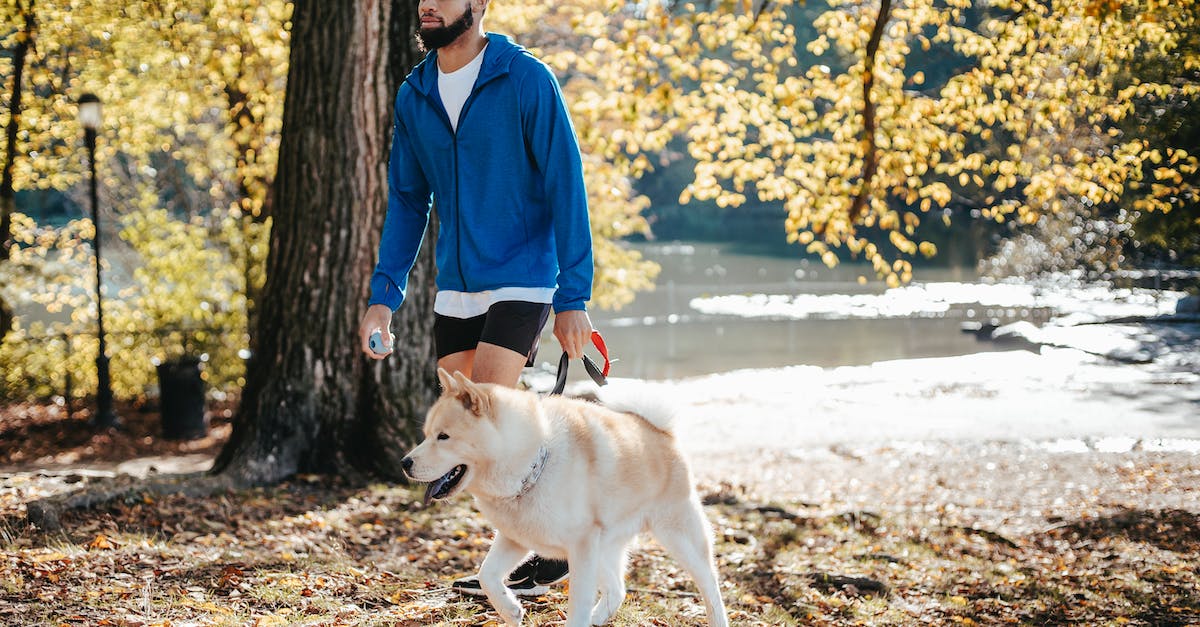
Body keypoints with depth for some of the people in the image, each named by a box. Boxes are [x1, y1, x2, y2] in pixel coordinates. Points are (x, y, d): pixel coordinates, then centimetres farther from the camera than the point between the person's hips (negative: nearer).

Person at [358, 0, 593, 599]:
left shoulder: (527, 81, -10)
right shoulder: (414, 96, 7)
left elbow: (566, 189, -11)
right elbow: (407, 200, 12)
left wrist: (574, 298, -14)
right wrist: (384, 294, 3)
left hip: (521, 284, -6)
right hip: (455, 291, 6)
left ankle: (551, 550, 1)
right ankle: (519, 553, 20)